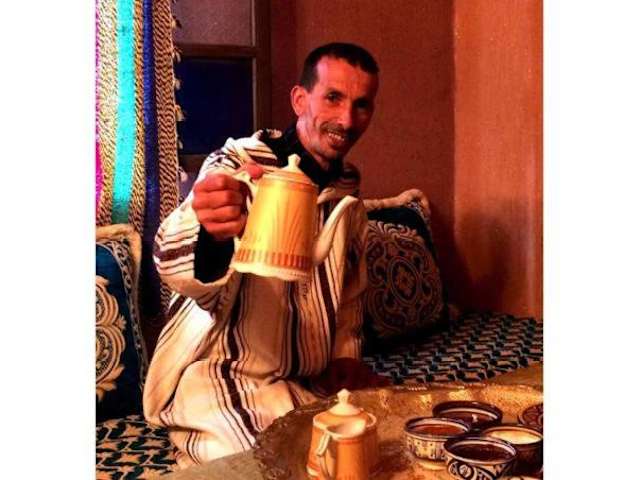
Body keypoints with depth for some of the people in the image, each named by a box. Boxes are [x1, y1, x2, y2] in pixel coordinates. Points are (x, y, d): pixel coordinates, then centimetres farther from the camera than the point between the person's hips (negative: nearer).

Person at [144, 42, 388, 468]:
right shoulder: (238, 165, -16)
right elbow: (174, 260, -37)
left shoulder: (348, 188, 6)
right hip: (222, 376, -6)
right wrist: (211, 234, -60)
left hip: (314, 379, 7)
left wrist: (346, 353, 4)